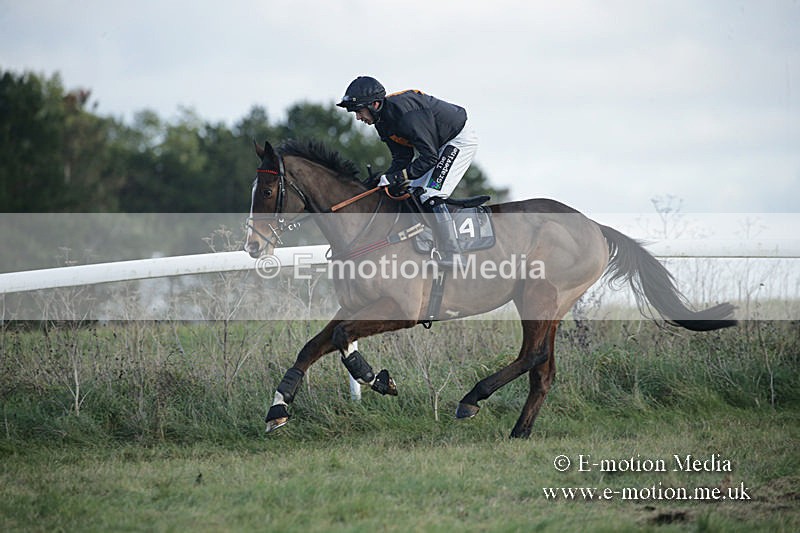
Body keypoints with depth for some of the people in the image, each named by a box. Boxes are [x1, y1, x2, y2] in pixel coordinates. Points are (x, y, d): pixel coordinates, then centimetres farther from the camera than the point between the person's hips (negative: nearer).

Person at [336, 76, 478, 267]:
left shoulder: (404, 111, -32)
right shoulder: (382, 119, -2)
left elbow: (429, 157, -31)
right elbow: (402, 158, -1)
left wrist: (399, 176, -33)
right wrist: (385, 180, -15)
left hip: (461, 139, -10)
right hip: (437, 145, 10)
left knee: (430, 196, -19)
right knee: (412, 193, 6)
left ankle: (452, 260, -19)